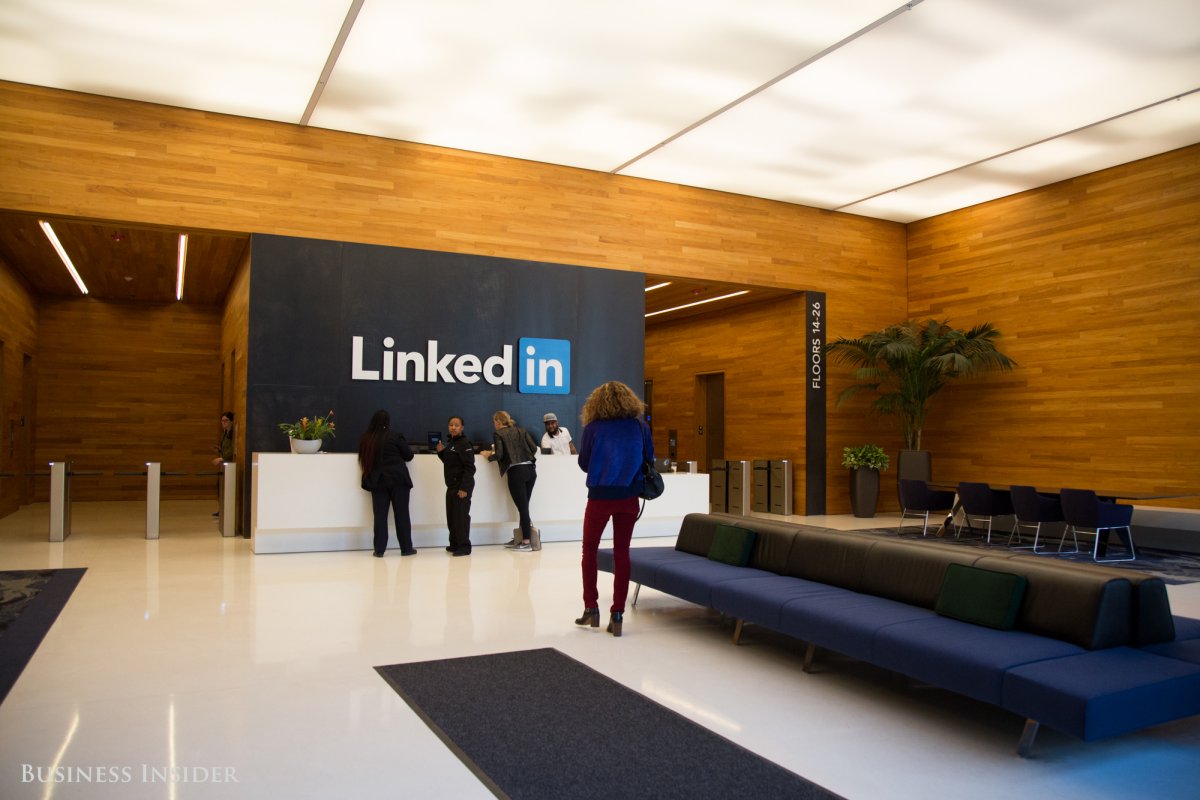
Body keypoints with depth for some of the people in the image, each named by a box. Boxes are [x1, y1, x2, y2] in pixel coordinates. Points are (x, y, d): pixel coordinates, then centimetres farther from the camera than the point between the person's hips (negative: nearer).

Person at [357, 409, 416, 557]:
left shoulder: (366, 438, 3)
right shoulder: (395, 436, -7)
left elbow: (364, 458, 16)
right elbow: (408, 455, 0)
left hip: (377, 480, 3)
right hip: (398, 479, -3)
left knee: (380, 515, 6)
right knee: (402, 514, 4)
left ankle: (379, 549, 5)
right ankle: (406, 548, 9)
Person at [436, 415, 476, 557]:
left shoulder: (464, 444, -12)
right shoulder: (450, 444, 15)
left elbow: (469, 468, -17)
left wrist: (464, 487, -22)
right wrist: (440, 452, 8)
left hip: (462, 486, -9)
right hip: (451, 486, 9)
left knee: (461, 516, -8)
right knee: (451, 516, 12)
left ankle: (464, 546, -2)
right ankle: (455, 544, 22)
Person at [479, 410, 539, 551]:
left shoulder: (498, 434, 1)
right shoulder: (521, 431, 15)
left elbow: (499, 455, -9)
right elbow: (534, 448, 8)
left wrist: (488, 455, 10)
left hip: (516, 472, -5)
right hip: (530, 470, 5)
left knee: (522, 507, -3)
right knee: (524, 506, 12)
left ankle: (526, 542, 0)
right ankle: (521, 538, 19)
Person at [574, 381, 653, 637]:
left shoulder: (593, 428, -6)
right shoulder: (640, 427, -1)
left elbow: (583, 464, 1)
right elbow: (649, 459, 7)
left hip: (600, 496, -2)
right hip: (628, 497, 2)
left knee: (589, 551, 15)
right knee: (622, 553, 8)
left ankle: (591, 608, 15)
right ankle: (617, 614, 7)